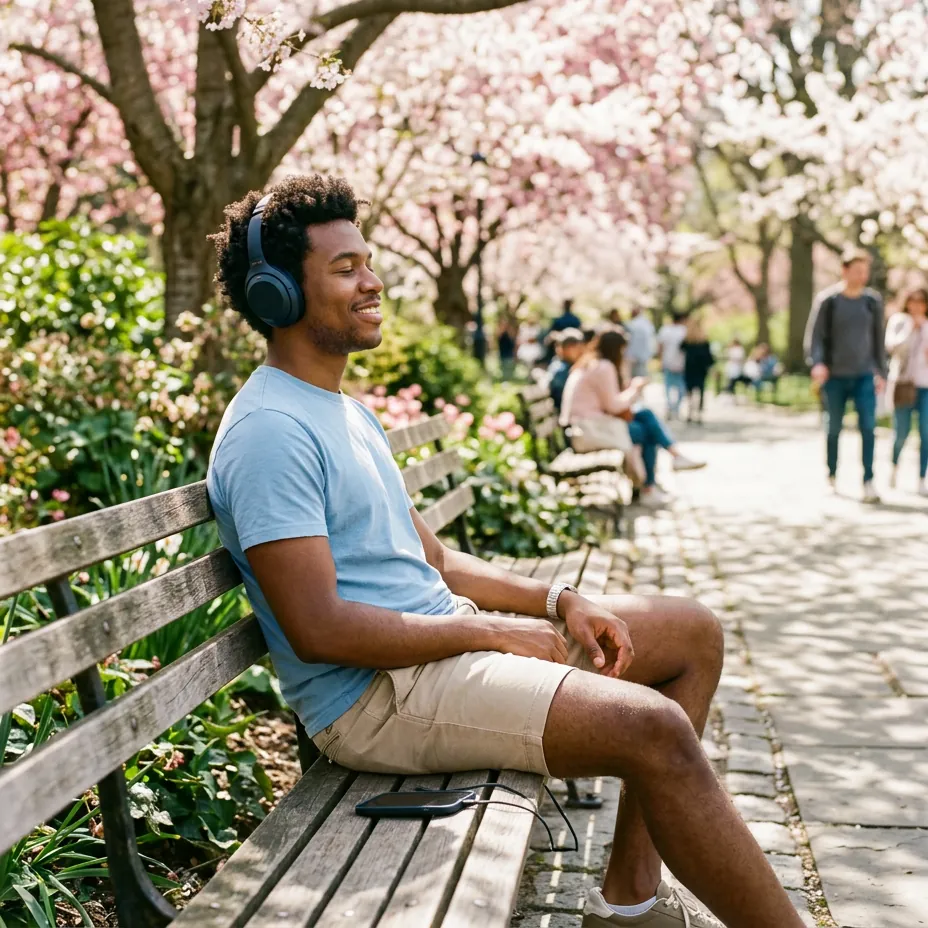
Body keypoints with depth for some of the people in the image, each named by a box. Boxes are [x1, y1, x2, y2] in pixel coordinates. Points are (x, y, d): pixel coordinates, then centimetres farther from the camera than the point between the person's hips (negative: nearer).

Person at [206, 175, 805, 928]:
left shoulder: (348, 413, 17)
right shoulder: (269, 431, -15)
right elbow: (318, 630, -22)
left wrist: (557, 600, 4)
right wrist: (491, 632, -16)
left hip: (441, 634, 10)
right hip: (374, 694, -10)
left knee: (695, 632, 10)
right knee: (654, 727, -26)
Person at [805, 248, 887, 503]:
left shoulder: (873, 301, 6)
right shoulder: (827, 300, -3)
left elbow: (878, 339, 13)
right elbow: (814, 335, -4)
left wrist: (881, 372, 13)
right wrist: (817, 363, -21)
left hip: (864, 376, 1)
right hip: (834, 377, -1)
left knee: (868, 427, -12)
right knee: (834, 428, 8)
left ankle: (868, 481, -10)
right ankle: (831, 477, 25)